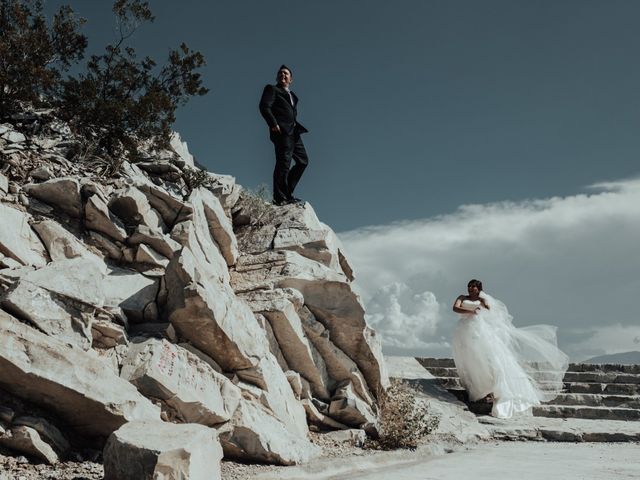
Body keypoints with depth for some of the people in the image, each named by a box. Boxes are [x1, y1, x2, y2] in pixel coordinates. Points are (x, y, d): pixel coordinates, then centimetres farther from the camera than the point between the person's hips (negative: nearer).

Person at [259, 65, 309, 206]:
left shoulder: (292, 95, 29)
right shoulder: (272, 89, 7)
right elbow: (264, 106, -8)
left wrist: (297, 127, 8)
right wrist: (273, 124, -19)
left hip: (293, 131, 8)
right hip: (281, 131, -8)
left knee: (303, 161, 6)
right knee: (283, 163, -14)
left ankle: (287, 192, 9)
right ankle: (280, 197, -15)